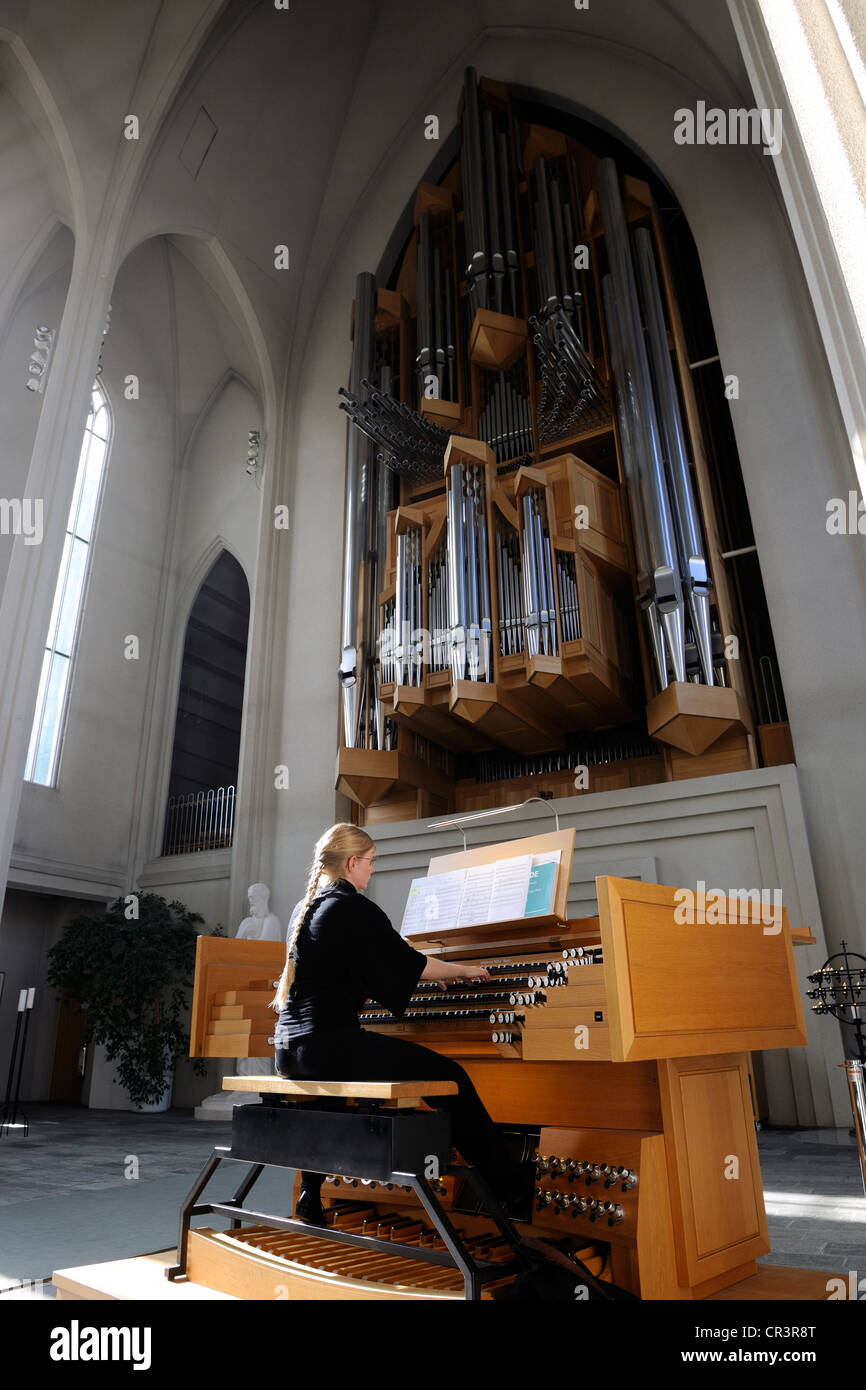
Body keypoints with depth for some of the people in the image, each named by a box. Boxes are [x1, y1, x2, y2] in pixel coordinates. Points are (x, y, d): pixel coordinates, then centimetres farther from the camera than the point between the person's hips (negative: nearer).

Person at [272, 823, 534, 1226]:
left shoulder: (303, 909, 16)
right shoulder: (353, 907, -10)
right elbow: (409, 962, -7)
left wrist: (431, 972, 33)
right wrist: (462, 970, 12)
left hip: (291, 1050, 9)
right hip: (333, 1045, -9)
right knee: (449, 1075, 0)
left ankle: (310, 1199, 43)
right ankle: (510, 1187, 8)